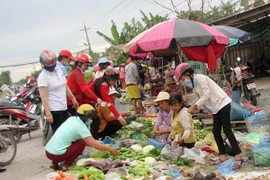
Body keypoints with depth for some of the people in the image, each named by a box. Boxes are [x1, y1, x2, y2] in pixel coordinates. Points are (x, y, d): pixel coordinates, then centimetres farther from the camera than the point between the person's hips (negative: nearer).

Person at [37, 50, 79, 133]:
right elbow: (43, 97, -19)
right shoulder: (43, 76, -14)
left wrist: (73, 98, 24)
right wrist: (48, 113, -24)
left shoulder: (59, 70, 9)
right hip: (53, 110, -8)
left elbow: (65, 86, 20)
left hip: (64, 108, 8)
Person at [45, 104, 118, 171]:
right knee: (82, 143, -1)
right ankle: (66, 166, 1)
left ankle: (55, 163, 18)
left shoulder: (72, 119, 9)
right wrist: (111, 149, -1)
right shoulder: (80, 126, -13)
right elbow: (94, 145, -11)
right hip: (56, 154, -8)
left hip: (48, 151, 8)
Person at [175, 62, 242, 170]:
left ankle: (238, 157, -7)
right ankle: (222, 156, 16)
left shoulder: (200, 78, -16)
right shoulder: (194, 82, 10)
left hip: (223, 104, -9)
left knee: (227, 130, -10)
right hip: (216, 107, 9)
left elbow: (206, 95, -20)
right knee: (216, 132, 8)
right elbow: (202, 97, 10)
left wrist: (194, 106, -17)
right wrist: (194, 107, -3)